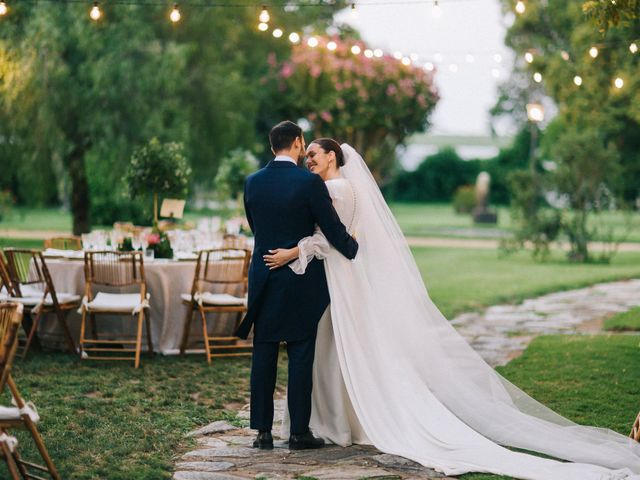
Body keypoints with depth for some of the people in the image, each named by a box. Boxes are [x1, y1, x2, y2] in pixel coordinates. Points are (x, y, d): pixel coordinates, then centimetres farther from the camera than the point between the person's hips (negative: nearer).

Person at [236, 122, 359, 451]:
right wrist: (356, 251, 10)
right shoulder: (309, 182, -12)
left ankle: (263, 431, 10)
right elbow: (333, 229, -8)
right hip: (301, 281, -4)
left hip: (263, 278, 4)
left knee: (263, 356, 8)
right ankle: (299, 432, 4)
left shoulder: (253, 182, 3)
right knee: (300, 356, 2)